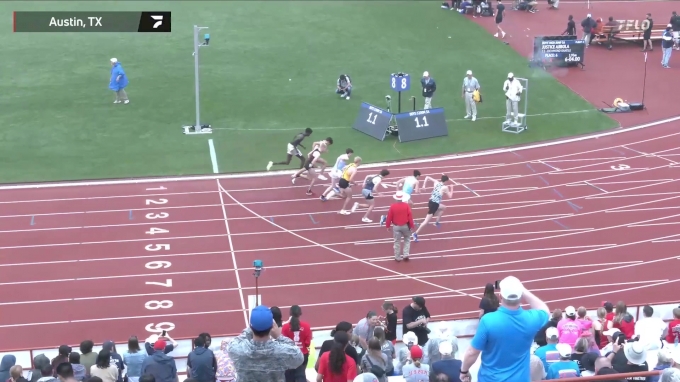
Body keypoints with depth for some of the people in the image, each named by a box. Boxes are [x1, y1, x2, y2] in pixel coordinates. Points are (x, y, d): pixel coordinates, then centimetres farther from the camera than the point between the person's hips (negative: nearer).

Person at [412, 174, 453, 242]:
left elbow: (427, 177, 8)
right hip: (434, 204, -8)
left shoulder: (436, 183, 7)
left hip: (431, 202, 8)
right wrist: (451, 188, 15)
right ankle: (415, 233, -11)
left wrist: (424, 185, 7)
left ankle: (437, 222, 38)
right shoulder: (445, 188, -8)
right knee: (426, 221, -5)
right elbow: (450, 196, 2)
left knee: (443, 207, 34)